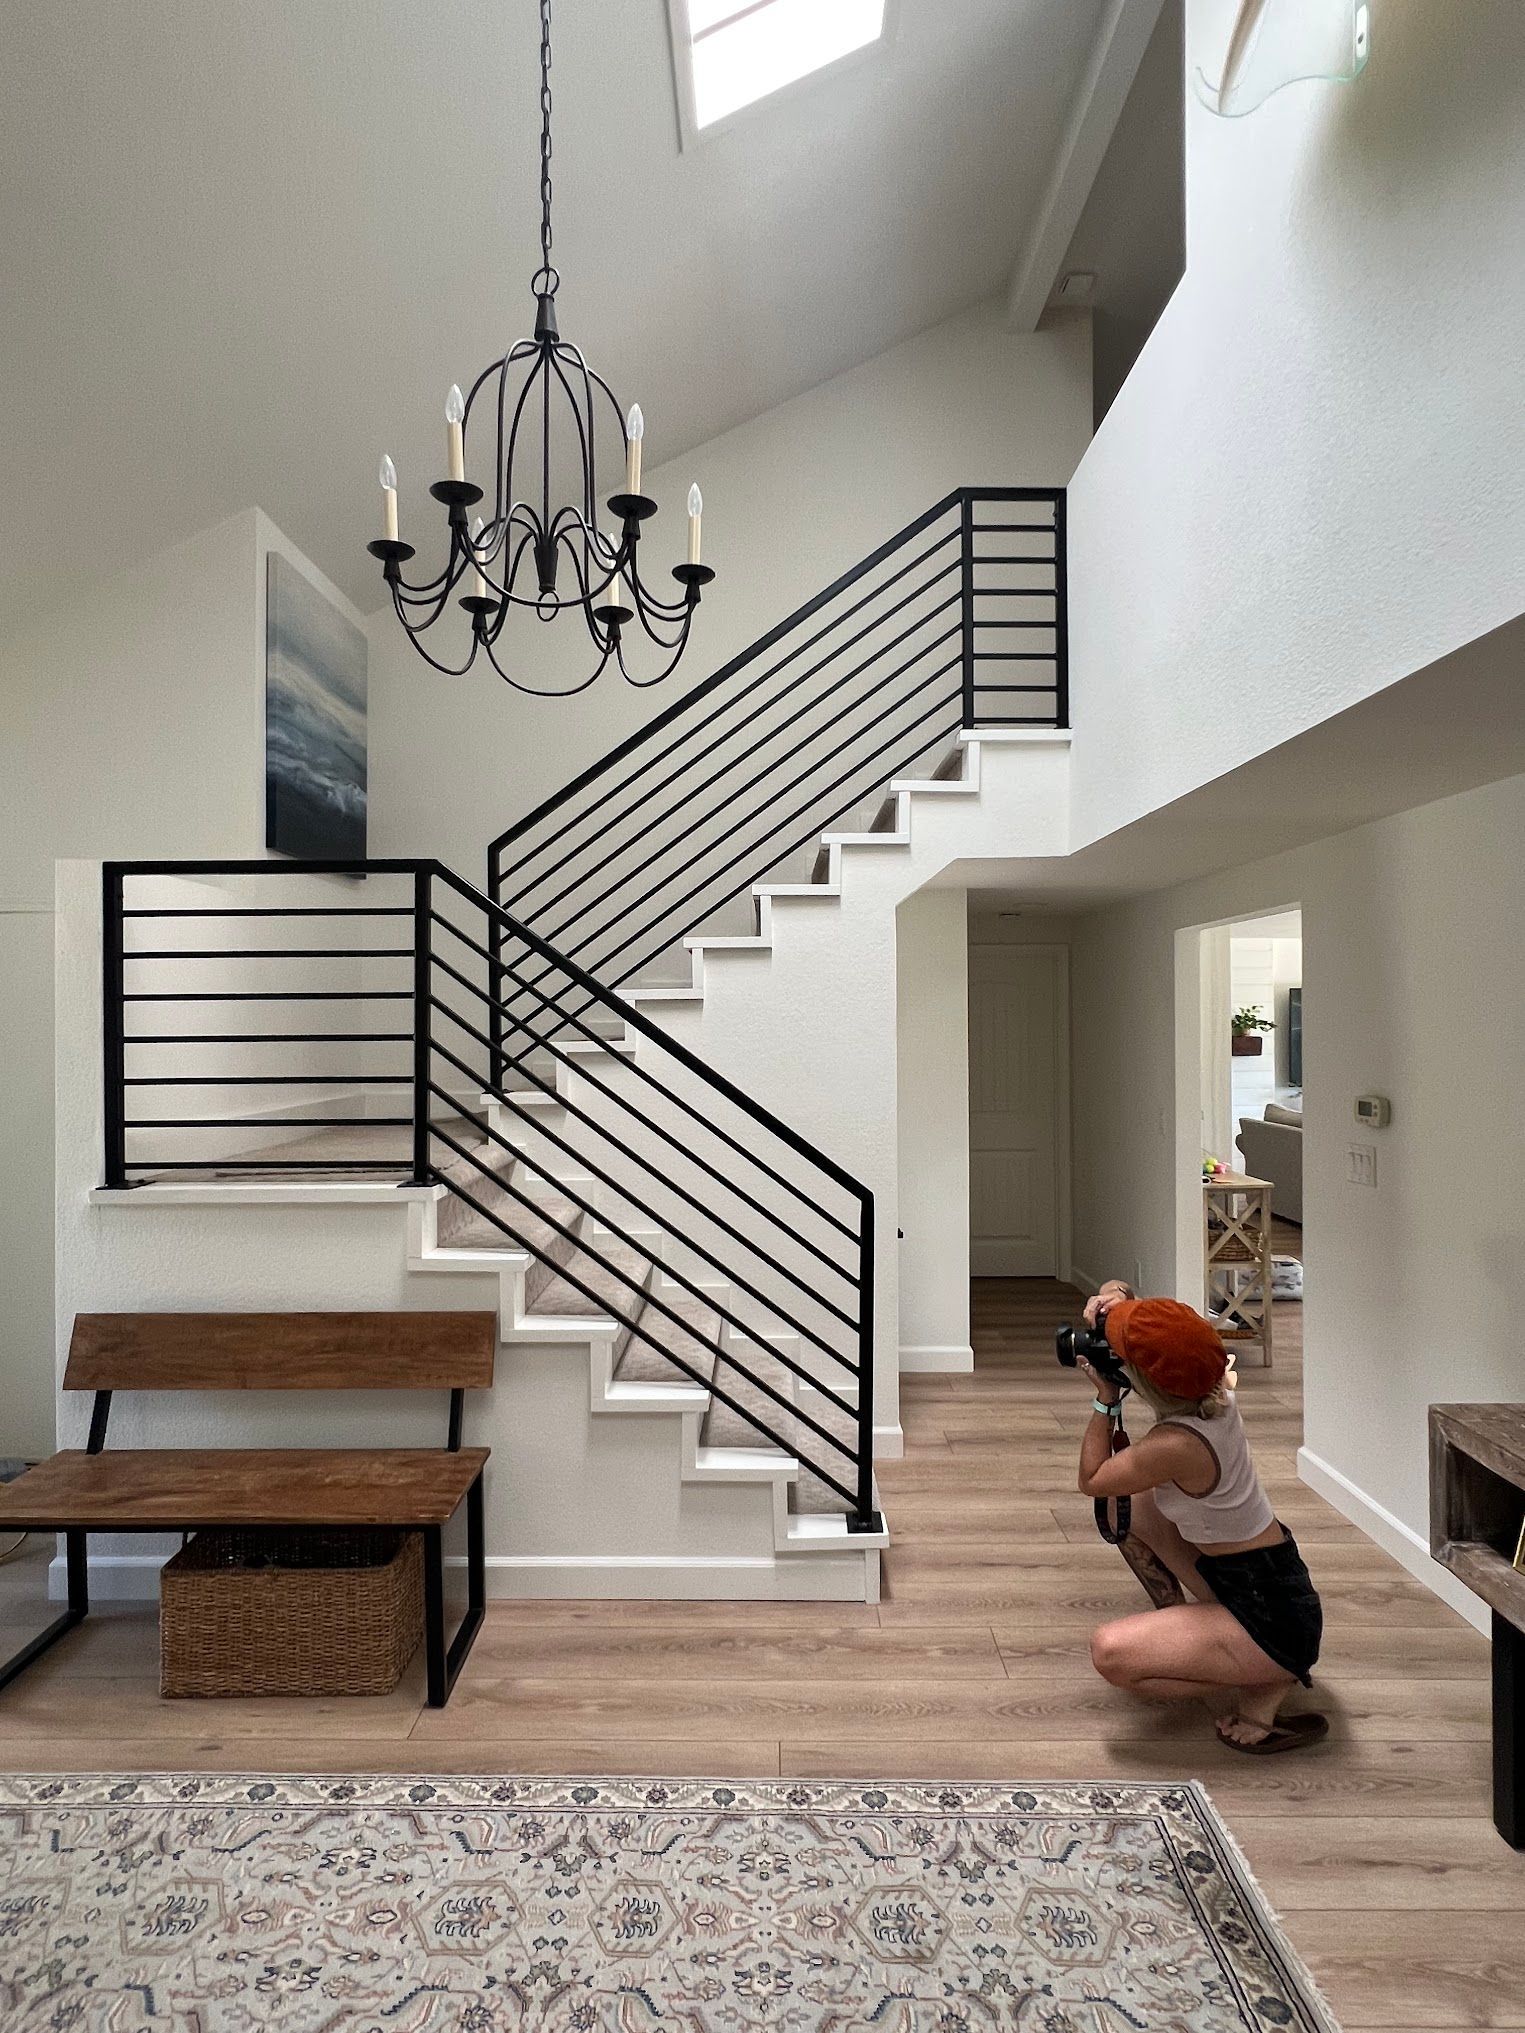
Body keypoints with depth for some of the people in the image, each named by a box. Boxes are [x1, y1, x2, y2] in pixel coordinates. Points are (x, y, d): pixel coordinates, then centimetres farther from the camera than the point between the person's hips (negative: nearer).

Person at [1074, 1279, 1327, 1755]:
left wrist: (1105, 1399, -12)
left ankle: (1265, 1686, -3)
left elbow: (1091, 1479, -12)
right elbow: (1117, 1289, 5)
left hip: (1273, 1618, -9)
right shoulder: (1210, 1389, -8)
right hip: (1264, 1577, 9)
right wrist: (1114, 1299, -16)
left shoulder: (1176, 1444, -32)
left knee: (1110, 1653, -18)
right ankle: (1176, 1621, 19)